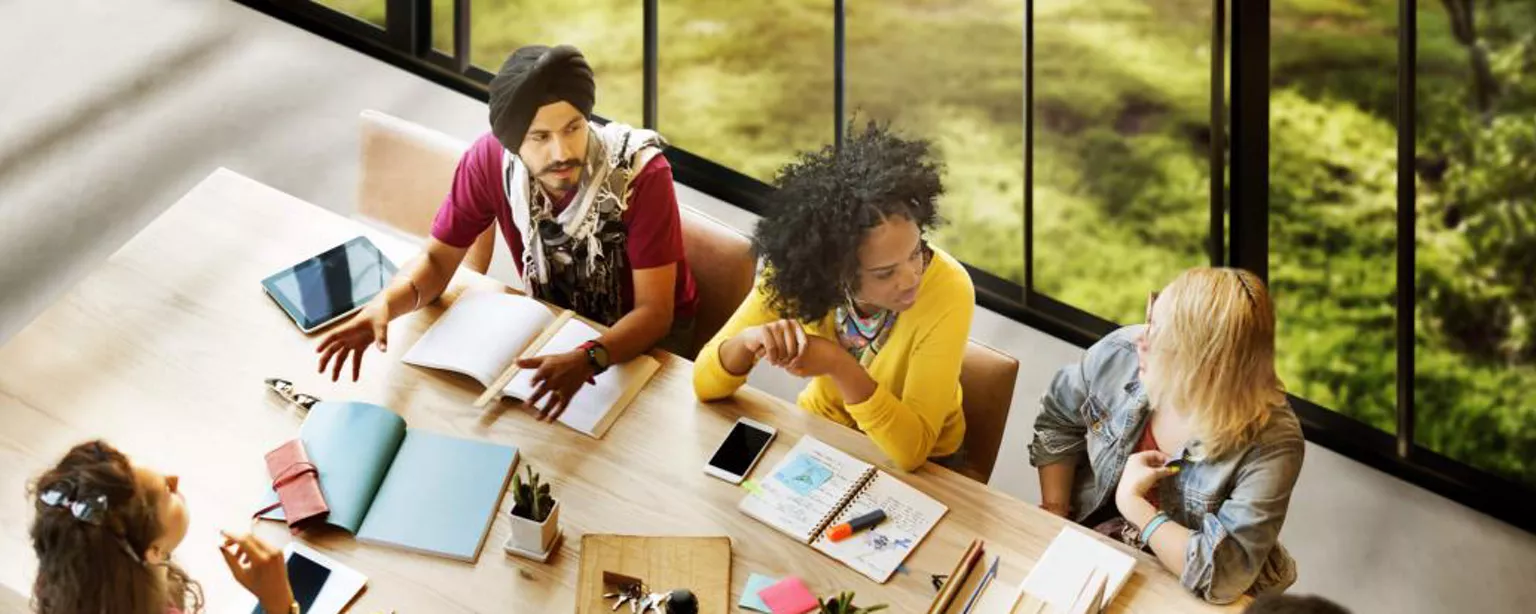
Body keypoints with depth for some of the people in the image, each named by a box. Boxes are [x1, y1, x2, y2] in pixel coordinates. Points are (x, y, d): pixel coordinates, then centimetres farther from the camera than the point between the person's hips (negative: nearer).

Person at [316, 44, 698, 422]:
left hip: (646, 331, -3)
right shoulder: (489, 160, -23)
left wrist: (587, 361, -52)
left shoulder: (641, 173, -33)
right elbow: (438, 260, -11)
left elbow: (654, 311, -31)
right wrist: (384, 304, -34)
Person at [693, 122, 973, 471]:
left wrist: (839, 365, -39)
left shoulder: (947, 291, -26)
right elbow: (707, 385, -15)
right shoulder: (803, 270, -19)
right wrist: (747, 341, -34)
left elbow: (912, 448, -28)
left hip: (921, 467, -2)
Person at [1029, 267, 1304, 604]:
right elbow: (1058, 422, 7)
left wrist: (1132, 502, -25)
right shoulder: (1121, 355, -14)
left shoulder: (1271, 444, -27)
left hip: (1180, 596, -5)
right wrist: (1054, 514, 0)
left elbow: (1221, 574, -30)